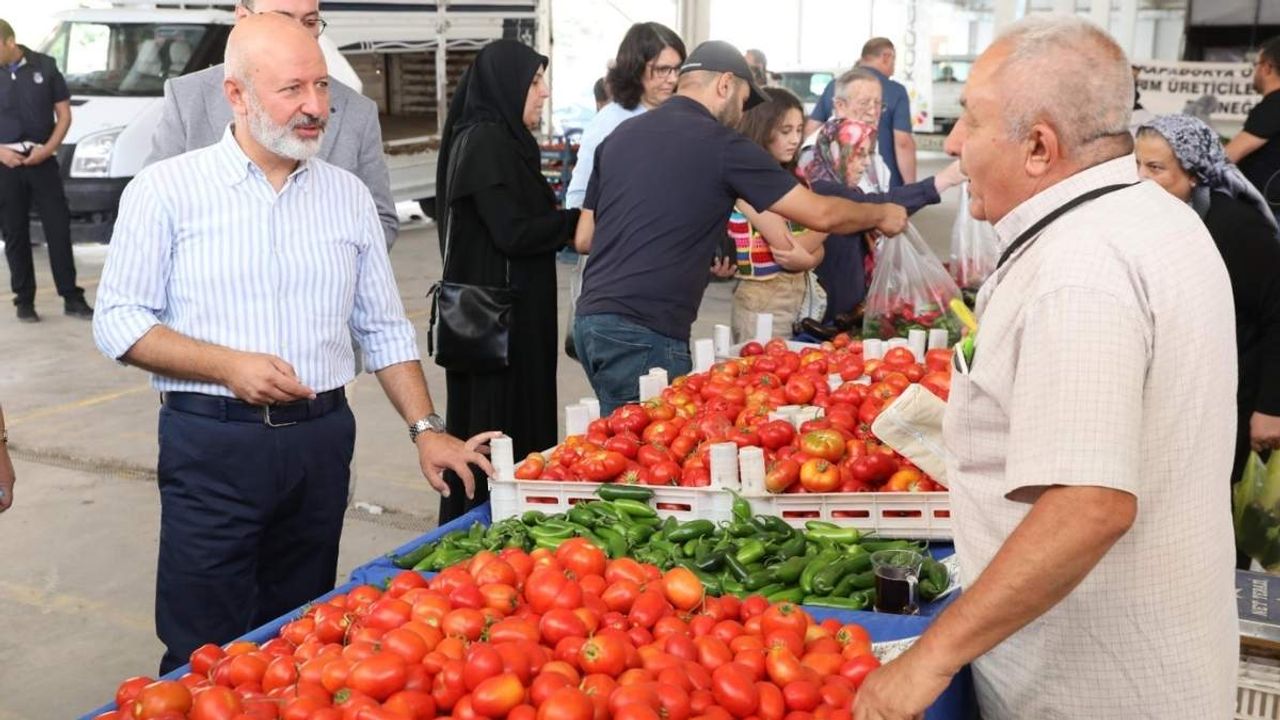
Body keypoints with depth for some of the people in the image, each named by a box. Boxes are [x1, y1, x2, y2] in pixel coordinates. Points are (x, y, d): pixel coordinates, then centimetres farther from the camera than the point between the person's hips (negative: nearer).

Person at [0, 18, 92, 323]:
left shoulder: (45, 66, 2)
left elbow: (64, 114, 5)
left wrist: (47, 149, -8)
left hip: (42, 160, 0)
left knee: (59, 228, -1)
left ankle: (72, 297, 6)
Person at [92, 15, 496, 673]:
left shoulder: (348, 195, 8)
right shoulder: (166, 190, -3)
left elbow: (384, 328, 13)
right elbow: (117, 322, -4)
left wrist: (425, 429, 4)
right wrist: (230, 365, -17)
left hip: (321, 441, 4)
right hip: (211, 445, -3)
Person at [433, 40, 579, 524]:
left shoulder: (504, 139, 14)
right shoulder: (484, 143, -15)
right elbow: (513, 233, -20)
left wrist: (569, 225, 4)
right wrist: (577, 221, -9)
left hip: (515, 314, 10)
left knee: (519, 414, 14)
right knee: (495, 429, -2)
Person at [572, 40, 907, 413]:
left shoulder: (621, 135, 14)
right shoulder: (722, 145, -5)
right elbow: (820, 214, -1)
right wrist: (882, 214, 18)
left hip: (591, 316, 8)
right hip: (643, 333, -7)